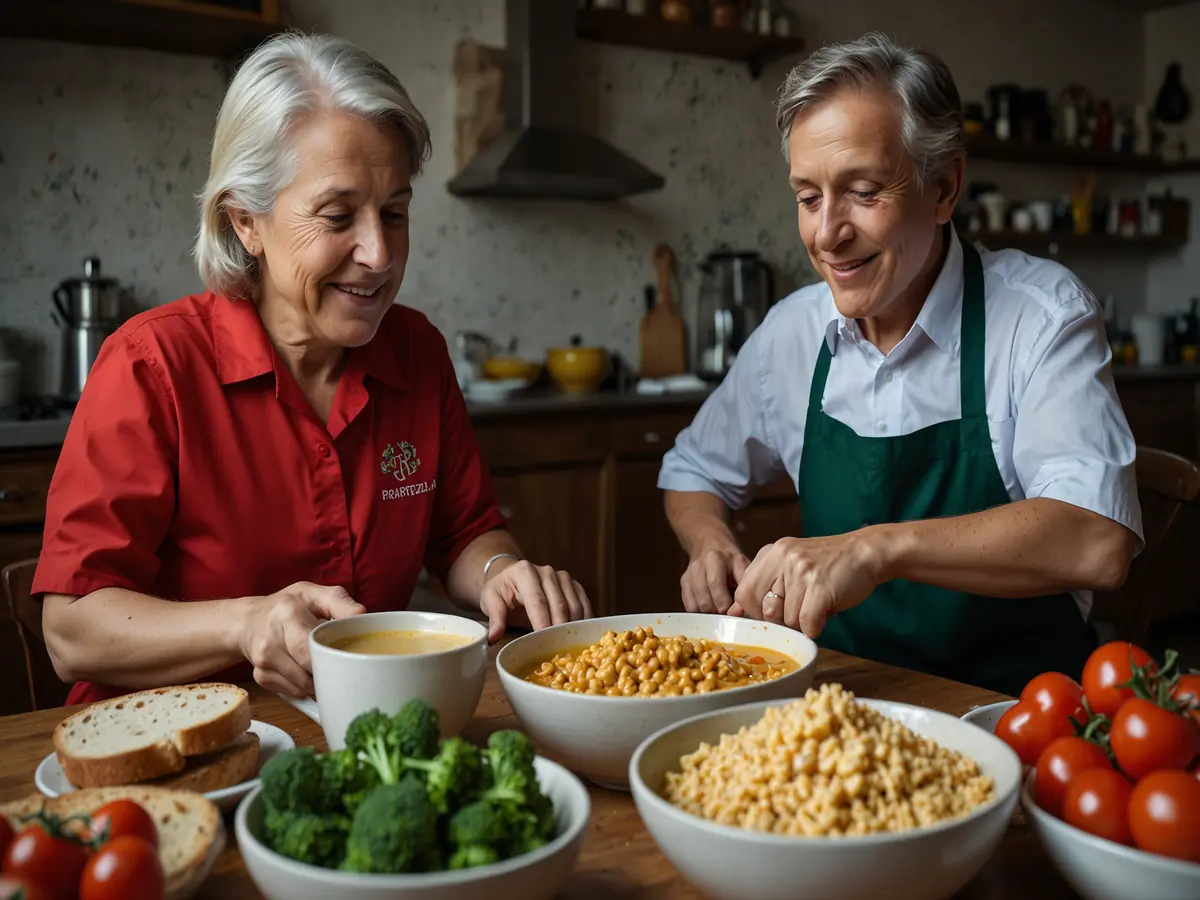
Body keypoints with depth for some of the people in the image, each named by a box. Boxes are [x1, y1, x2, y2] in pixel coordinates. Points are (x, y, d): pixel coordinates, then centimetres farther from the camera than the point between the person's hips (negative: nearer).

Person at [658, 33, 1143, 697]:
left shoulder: (1041, 314, -11)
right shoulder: (791, 330, 2)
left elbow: (1099, 542, -24)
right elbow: (693, 473, 16)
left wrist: (878, 546, -35)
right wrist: (711, 545, -6)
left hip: (1013, 705, -3)